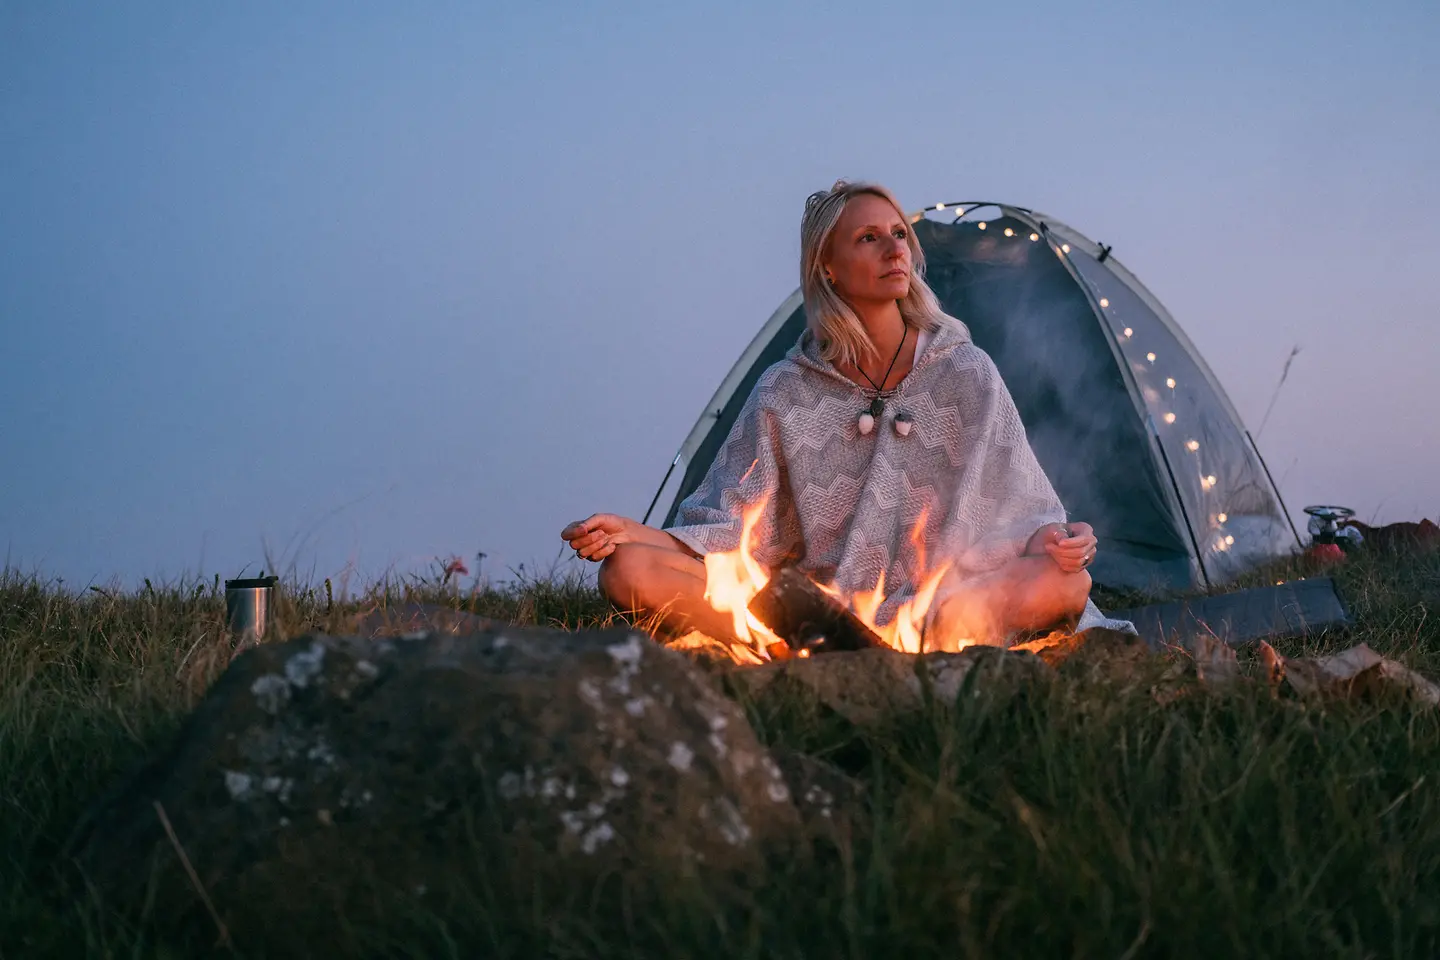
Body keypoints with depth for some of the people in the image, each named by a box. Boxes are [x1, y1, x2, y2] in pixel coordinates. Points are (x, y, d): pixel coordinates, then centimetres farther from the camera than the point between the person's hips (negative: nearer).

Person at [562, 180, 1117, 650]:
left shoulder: (965, 374, 4)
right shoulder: (784, 393, 6)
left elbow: (1018, 514, 5)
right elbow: (735, 530, 7)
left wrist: (1053, 539, -18)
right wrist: (631, 533, -8)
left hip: (938, 605, -1)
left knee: (1067, 581, -30)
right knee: (628, 571, -20)